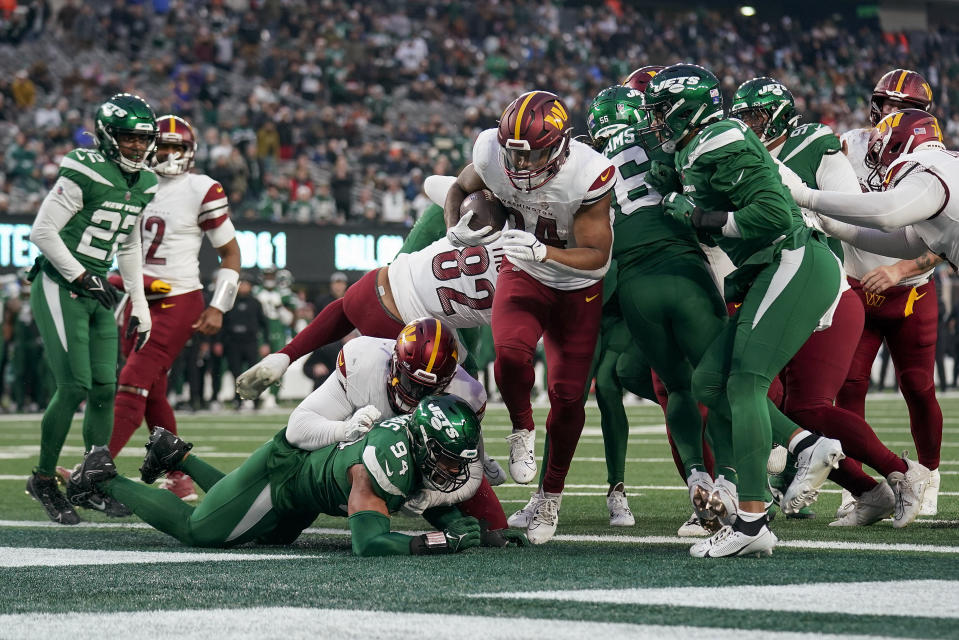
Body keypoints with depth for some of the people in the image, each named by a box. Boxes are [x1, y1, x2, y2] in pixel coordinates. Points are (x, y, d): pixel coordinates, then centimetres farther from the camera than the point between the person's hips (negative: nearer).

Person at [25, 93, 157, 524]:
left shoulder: (143, 185, 9)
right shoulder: (84, 174, -16)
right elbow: (42, 231, -15)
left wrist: (139, 305, 17)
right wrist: (82, 277, -15)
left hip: (96, 293, 7)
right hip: (59, 288, -7)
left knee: (104, 388, 3)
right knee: (75, 385, -13)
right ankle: (44, 479, 2)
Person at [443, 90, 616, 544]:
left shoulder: (589, 176, -32)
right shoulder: (492, 154, -22)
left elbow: (598, 255, -26)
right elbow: (460, 188, 2)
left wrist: (542, 252, -43)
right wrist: (455, 230, -20)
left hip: (579, 287, -1)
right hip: (523, 274, 2)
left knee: (567, 394, -2)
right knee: (510, 352, -28)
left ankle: (551, 495, 19)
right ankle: (522, 430, 2)